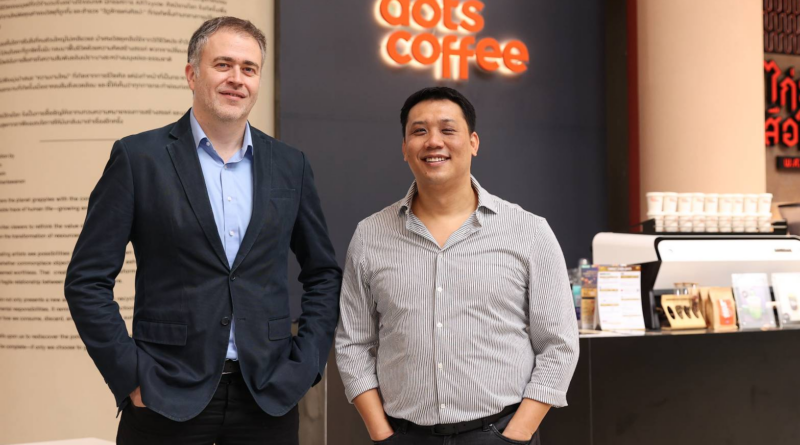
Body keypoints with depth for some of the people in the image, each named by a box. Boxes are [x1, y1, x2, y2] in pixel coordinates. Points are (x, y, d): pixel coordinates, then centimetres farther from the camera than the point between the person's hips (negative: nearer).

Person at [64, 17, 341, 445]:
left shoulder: (289, 165, 6)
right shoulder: (137, 157, -3)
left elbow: (323, 273, 14)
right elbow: (87, 279, -4)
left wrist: (305, 364, 4)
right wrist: (130, 375, -8)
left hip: (268, 398, 3)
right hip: (167, 396, -2)